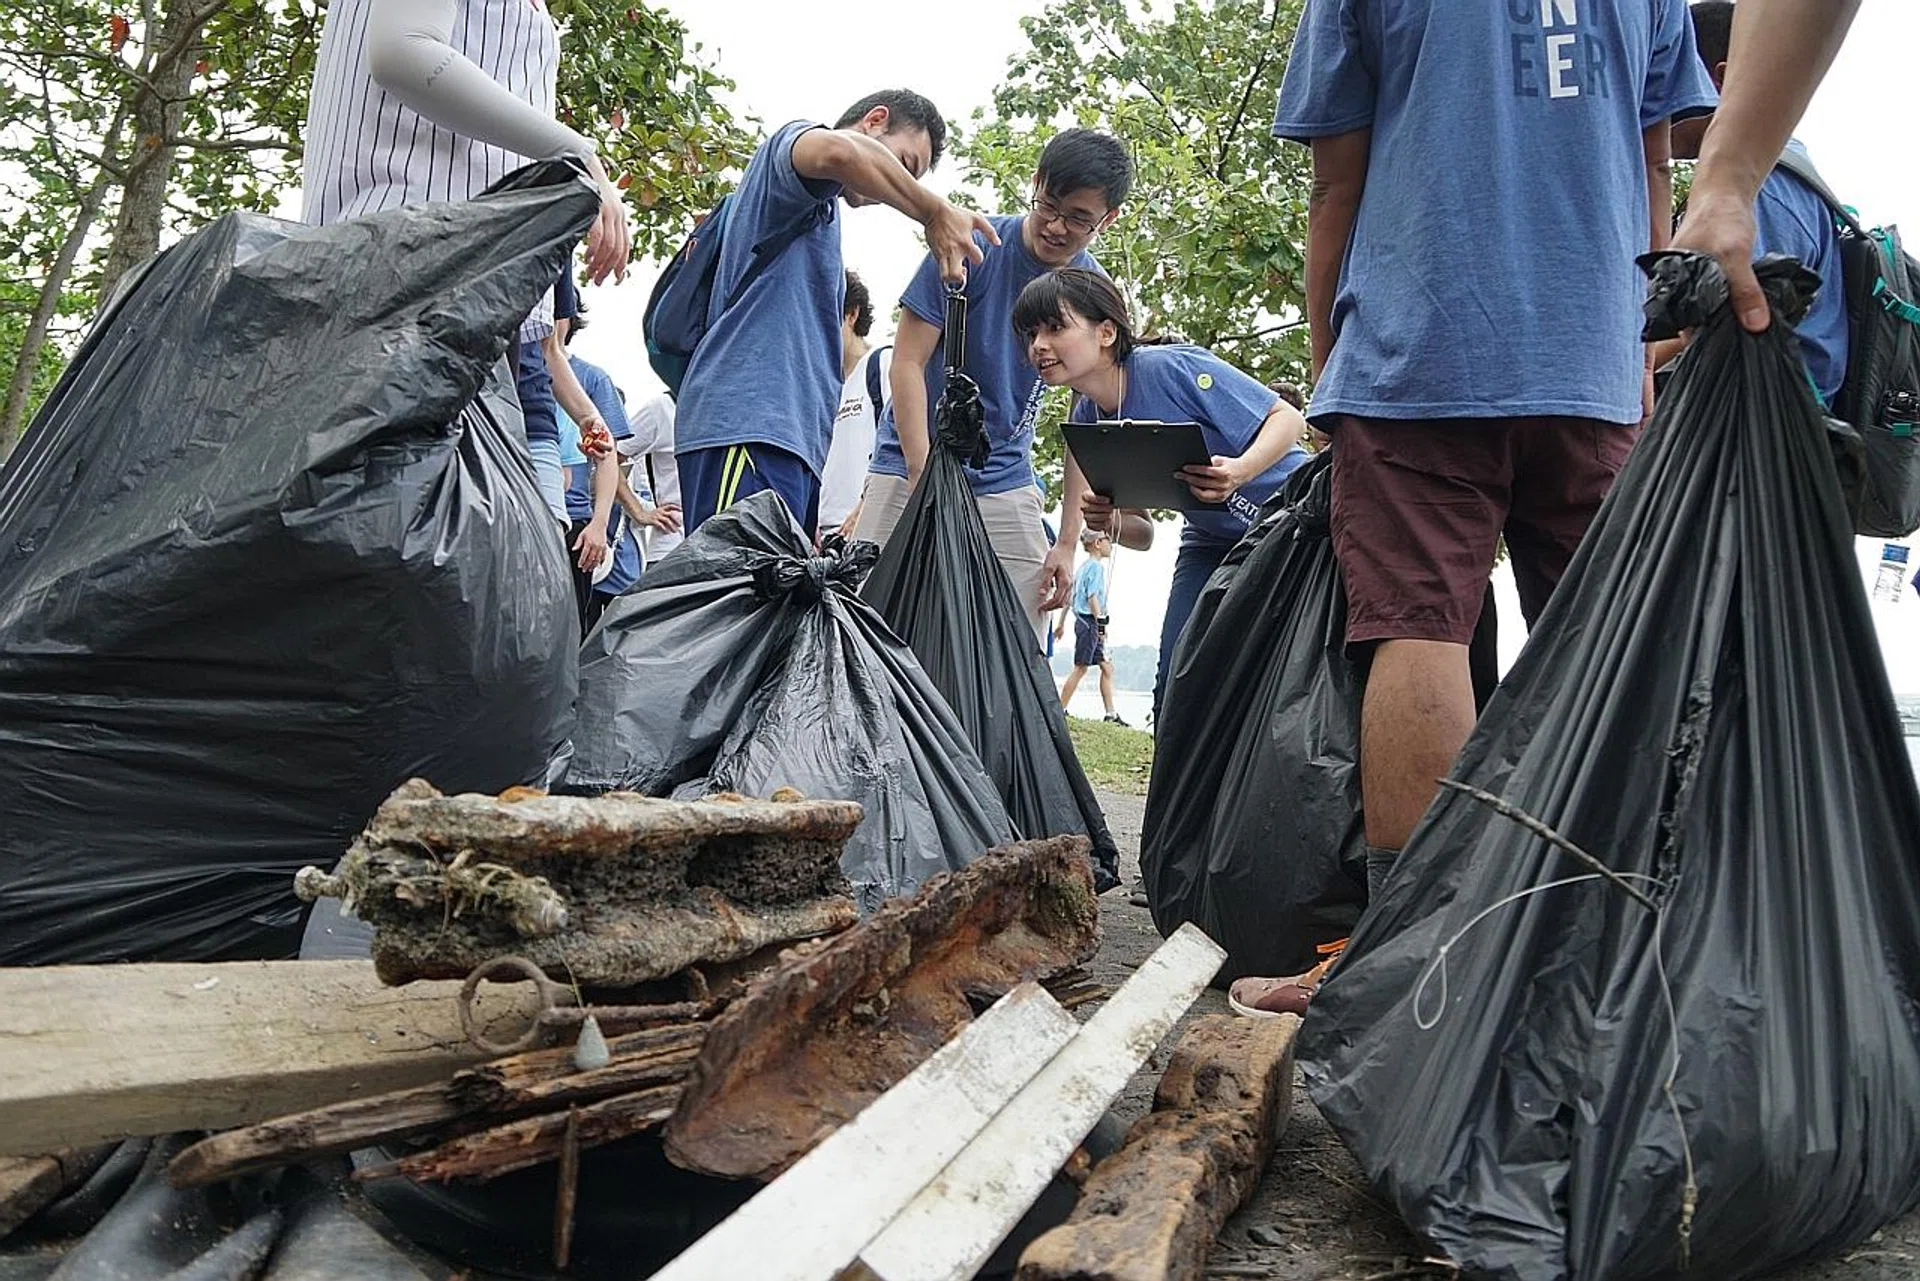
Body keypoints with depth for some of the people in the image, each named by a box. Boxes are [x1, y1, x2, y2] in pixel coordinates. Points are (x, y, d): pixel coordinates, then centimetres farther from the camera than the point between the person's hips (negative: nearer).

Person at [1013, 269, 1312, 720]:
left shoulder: (1169, 366, -25)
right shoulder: (1086, 422, -4)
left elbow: (1289, 418, -20)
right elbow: (1142, 533, 3)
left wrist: (1240, 470, -40)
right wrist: (1109, 522, -21)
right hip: (1211, 541, 6)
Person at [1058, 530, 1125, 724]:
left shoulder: (1083, 566, 18)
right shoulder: (1096, 566, -10)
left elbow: (1070, 597, 19)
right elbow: (1093, 597, -18)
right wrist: (1102, 625, -20)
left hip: (1083, 619, 10)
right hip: (1090, 622, -10)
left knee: (1107, 667, 7)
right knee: (1080, 668, -6)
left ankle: (1111, 714, 6)